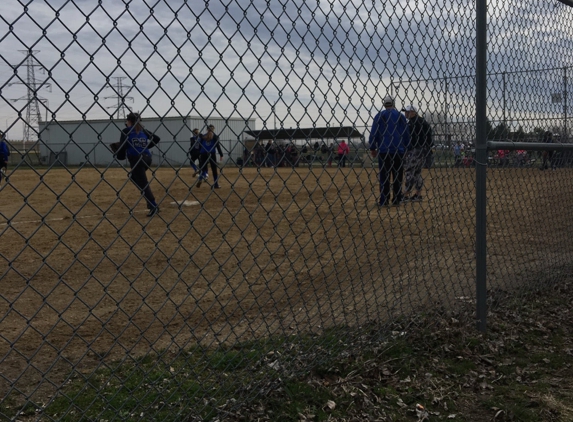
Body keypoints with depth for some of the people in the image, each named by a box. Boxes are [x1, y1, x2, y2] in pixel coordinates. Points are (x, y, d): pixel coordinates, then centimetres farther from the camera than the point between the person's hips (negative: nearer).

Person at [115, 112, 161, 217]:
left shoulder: (126, 131, 3)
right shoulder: (142, 130, 17)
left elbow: (122, 146, -8)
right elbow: (156, 138, 12)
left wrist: (120, 155, 11)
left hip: (135, 159, -6)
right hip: (147, 158, 6)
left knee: (143, 183, -5)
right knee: (133, 176, 26)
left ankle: (153, 206, -15)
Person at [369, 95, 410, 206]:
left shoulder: (379, 116, 0)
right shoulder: (401, 116, 7)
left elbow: (373, 133, -2)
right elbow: (407, 134, 9)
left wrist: (372, 148, 6)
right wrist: (405, 148, 17)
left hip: (384, 150, -2)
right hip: (398, 150, 2)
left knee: (384, 175, -1)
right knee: (398, 175, 6)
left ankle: (384, 200, -3)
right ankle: (397, 199, 7)